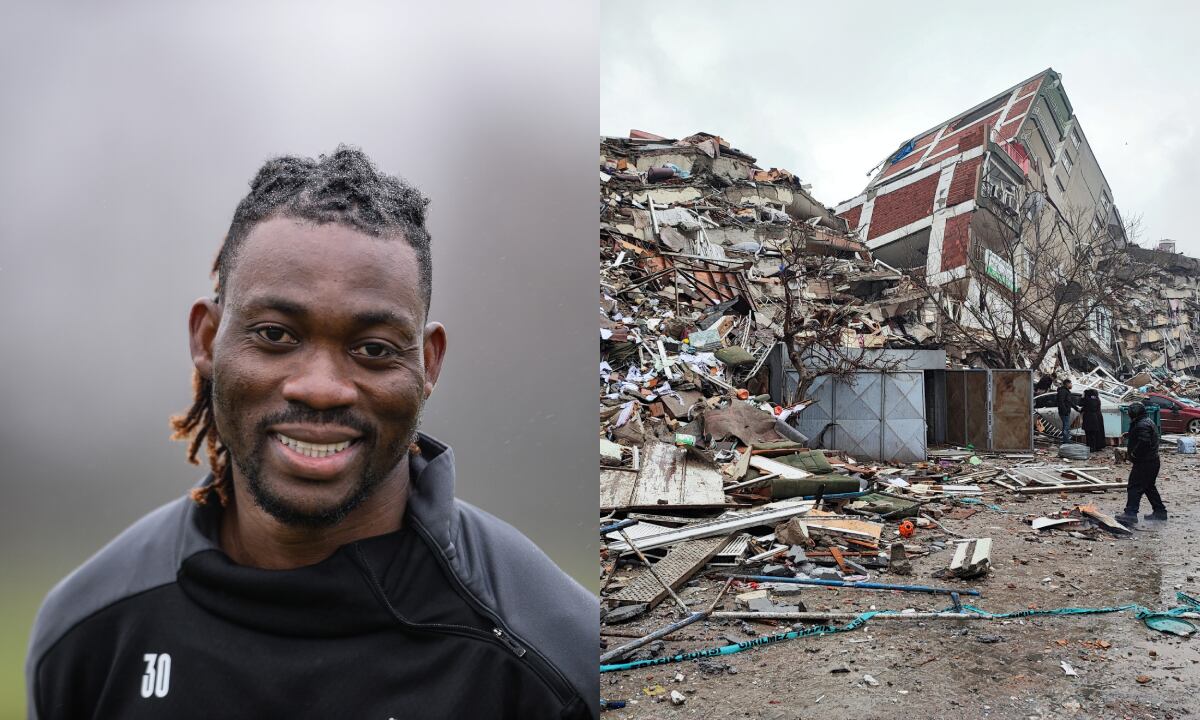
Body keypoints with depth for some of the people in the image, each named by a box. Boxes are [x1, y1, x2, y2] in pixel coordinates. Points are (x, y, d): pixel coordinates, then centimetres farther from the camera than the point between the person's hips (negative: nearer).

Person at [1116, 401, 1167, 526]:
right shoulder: (1148, 422, 17)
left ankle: (1131, 513, -19)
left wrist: (1134, 453, -19)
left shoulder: (1142, 425, -18)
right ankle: (1160, 511, 27)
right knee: (1149, 487, 21)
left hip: (1144, 463, -11)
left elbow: (1144, 442, -31)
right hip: (1152, 461, 11)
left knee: (1135, 487, -12)